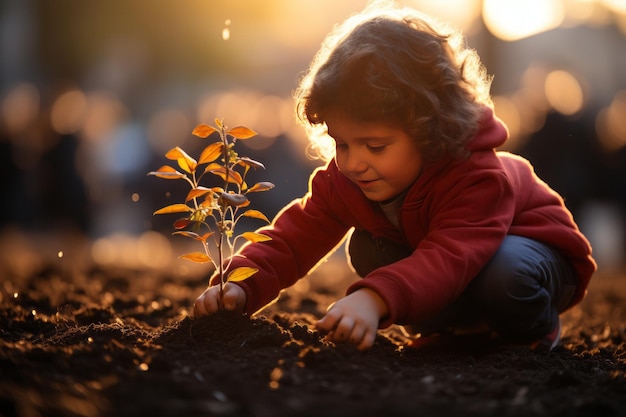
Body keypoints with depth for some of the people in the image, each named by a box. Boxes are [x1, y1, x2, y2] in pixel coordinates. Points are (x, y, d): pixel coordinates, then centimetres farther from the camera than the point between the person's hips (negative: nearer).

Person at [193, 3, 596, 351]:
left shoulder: (478, 177, -39)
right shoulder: (344, 178, -17)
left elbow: (448, 258, -53)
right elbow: (297, 235, -19)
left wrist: (375, 299, -70)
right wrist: (241, 286, -38)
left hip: (526, 246, -6)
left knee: (505, 274, -39)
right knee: (367, 248, -17)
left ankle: (533, 331, -5)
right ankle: (455, 325, -3)